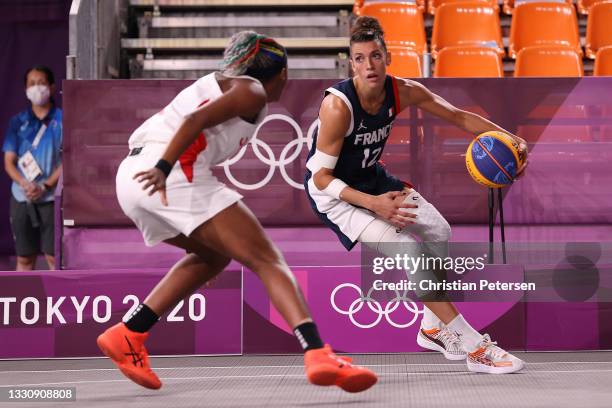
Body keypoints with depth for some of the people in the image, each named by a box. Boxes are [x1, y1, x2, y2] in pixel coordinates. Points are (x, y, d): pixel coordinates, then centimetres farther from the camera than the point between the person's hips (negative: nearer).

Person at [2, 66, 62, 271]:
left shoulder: (63, 120, -1)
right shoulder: (18, 122, 7)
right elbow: (9, 162, 4)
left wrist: (45, 187, -16)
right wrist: (25, 184, -15)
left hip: (51, 198, -3)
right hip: (21, 198, 3)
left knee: (54, 256, -2)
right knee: (24, 257, 8)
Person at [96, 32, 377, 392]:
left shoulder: (217, 84, 32)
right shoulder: (252, 91, 4)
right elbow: (195, 121, -12)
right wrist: (164, 168, -23)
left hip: (133, 175, 9)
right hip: (175, 175, -9)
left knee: (215, 255, 27)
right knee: (266, 259, -9)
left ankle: (127, 336, 18)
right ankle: (318, 355, -27)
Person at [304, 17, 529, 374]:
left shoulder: (403, 92, -13)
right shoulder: (338, 106, -31)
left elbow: (459, 117, -1)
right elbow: (321, 177, -27)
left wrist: (509, 138, -14)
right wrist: (374, 204, -36)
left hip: (372, 178, 8)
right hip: (332, 191, -8)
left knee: (439, 232, 8)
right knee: (407, 250, -22)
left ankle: (433, 328, 24)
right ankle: (474, 346, -18)